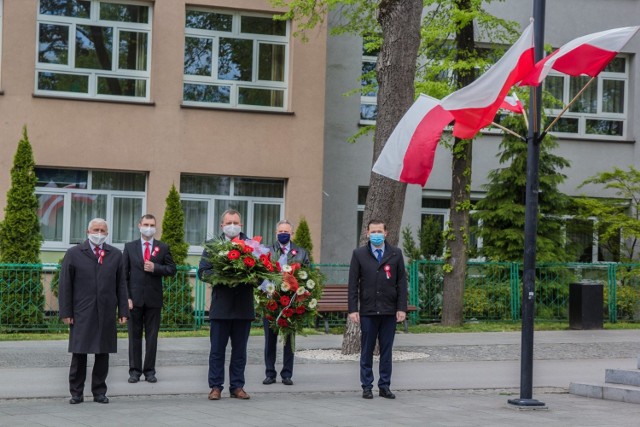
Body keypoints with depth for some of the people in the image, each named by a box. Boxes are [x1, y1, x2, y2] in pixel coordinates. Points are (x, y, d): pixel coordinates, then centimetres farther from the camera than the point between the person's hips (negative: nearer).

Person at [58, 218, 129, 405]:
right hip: (82, 314, -2)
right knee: (79, 354, 0)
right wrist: (66, 312, -5)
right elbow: (65, 285, 2)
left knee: (103, 354, 4)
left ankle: (99, 392, 13)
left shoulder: (115, 255, 11)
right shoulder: (74, 254, 5)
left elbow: (121, 285, 10)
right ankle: (76, 393, 7)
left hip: (107, 314, 2)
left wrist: (123, 311, 4)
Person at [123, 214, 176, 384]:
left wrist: (155, 268, -13)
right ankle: (134, 370, 8)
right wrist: (126, 297, -6)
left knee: (152, 336, 3)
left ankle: (149, 370, 8)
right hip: (135, 298, 0)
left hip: (154, 299, 0)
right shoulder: (130, 247, 6)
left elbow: (172, 269, 5)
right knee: (134, 336, 3)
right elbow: (124, 274, 3)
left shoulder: (163, 248, 7)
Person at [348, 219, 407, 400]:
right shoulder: (359, 254, 4)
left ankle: (385, 386, 11)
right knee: (367, 351, 3)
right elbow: (353, 284, 2)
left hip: (389, 310, 1)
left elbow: (401, 282, 5)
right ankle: (367, 386, 10)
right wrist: (353, 309, -5)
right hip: (368, 310, -1)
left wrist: (401, 308, -2)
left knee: (386, 350, 5)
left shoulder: (396, 254, 6)